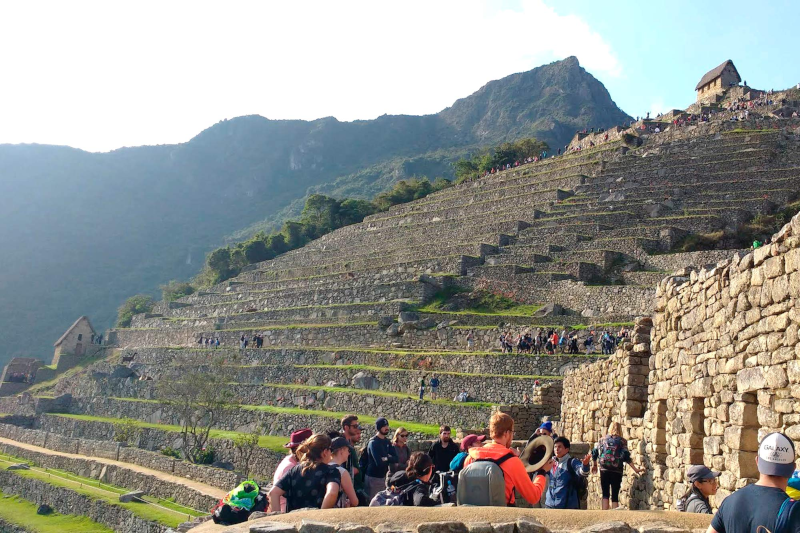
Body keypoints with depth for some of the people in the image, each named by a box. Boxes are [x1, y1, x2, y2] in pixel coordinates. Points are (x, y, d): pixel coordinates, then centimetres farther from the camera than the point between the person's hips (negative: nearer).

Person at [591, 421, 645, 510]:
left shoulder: (603, 439, 9)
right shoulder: (622, 441, 2)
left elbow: (594, 453, 10)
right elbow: (626, 457, -7)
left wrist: (594, 465, 26)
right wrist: (636, 469, -2)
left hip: (604, 470, 2)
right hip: (616, 471, -1)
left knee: (605, 494, 6)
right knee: (615, 496, 5)